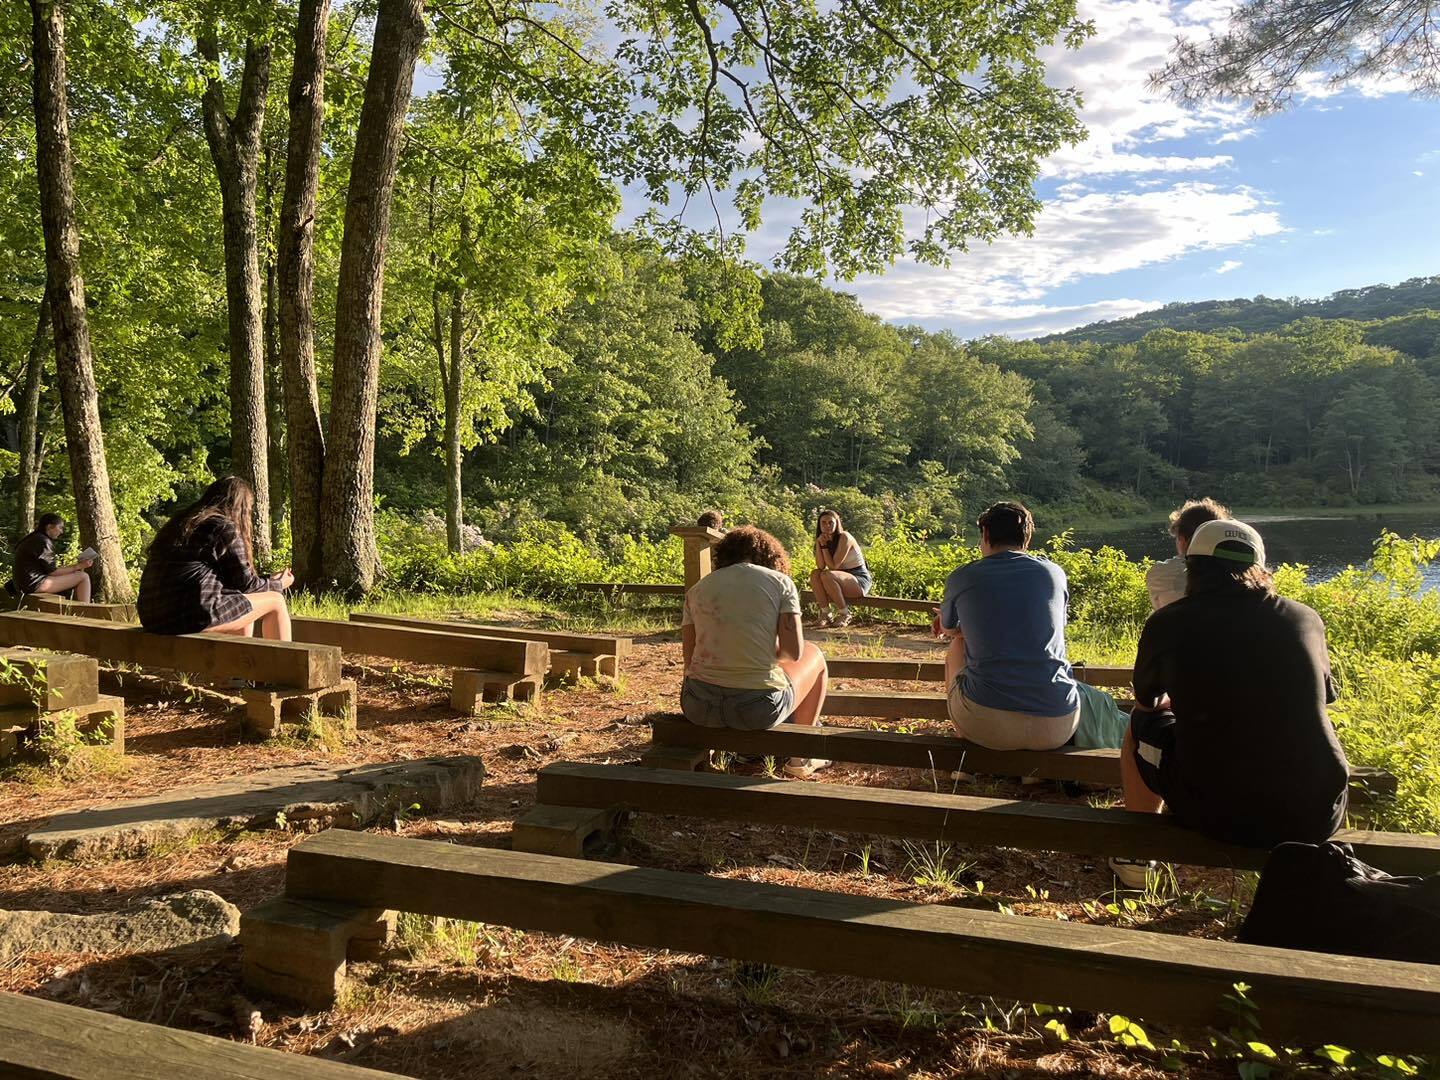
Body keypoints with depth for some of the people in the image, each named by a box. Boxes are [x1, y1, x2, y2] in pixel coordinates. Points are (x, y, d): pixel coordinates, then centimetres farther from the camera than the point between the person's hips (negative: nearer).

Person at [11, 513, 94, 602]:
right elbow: (52, 572, -12)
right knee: (83, 577, -12)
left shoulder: (34, 539, 18)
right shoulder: (44, 541, -12)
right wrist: (78, 566, -7)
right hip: (35, 584, -10)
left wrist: (75, 566, 13)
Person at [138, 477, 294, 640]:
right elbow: (245, 582, 0)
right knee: (276, 601, 6)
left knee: (244, 604, 29)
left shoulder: (181, 523, 19)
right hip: (195, 616, -9)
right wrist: (277, 584, 19)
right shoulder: (225, 528, -5)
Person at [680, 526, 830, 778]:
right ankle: (801, 756, 35)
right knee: (814, 656, 29)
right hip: (759, 708, -4)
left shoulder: (697, 589, 10)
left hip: (697, 708, 4)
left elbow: (690, 659, 6)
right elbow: (793, 652, -7)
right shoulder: (780, 581, 1)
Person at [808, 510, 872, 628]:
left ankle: (845, 614, -18)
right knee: (815, 574, -18)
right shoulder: (825, 540, 6)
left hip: (860, 580, -7)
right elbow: (820, 566, -10)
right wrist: (819, 544, -16)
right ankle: (825, 613, -15)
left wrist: (825, 546, -16)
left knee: (827, 576, -31)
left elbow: (833, 566, -21)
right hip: (843, 580, 7)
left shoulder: (844, 537, -15)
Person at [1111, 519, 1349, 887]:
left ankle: (1135, 858, 38)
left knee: (1141, 726, 25)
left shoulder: (1168, 623, -4)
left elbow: (1147, 702, 15)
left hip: (1212, 812, -3)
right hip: (1316, 816, 3)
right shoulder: (1306, 619, 2)